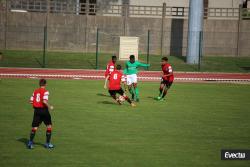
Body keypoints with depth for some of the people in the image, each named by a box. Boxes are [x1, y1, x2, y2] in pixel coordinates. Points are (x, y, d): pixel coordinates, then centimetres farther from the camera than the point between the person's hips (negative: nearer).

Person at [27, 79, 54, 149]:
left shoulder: (35, 91, 8)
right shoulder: (45, 91, -9)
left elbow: (31, 101, 5)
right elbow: (44, 101, -22)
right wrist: (50, 107, -10)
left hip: (36, 110, 5)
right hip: (44, 110, -5)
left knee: (34, 127, 7)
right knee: (49, 126, 9)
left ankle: (30, 142, -3)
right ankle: (47, 143, 9)